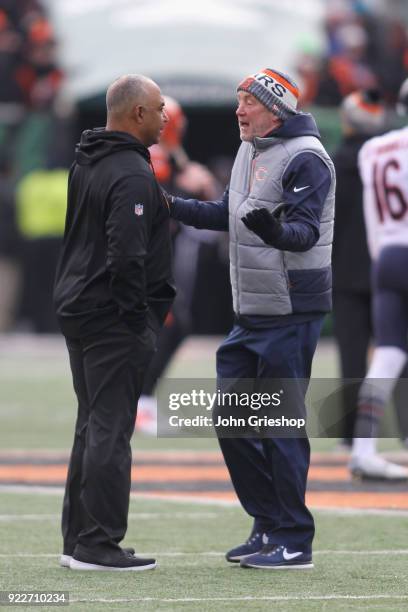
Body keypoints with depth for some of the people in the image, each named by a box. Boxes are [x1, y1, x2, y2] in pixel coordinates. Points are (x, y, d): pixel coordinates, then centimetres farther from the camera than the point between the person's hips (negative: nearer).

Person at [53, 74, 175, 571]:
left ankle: (77, 539, 19)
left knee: (92, 425, 15)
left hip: (76, 308, 10)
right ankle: (98, 545, -5)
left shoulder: (85, 162, 13)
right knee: (111, 429, -6)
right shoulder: (132, 175, -18)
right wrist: (137, 318, -16)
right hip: (112, 319, -10)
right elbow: (126, 255, -26)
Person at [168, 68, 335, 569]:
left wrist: (274, 231, -45)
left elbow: (306, 231, -24)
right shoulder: (250, 153, 15)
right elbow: (229, 214, 25)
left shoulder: (305, 160, -14)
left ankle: (293, 542, -1)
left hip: (291, 312, -10)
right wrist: (170, 207, 18)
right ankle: (269, 526, 22)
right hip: (251, 315, 10)